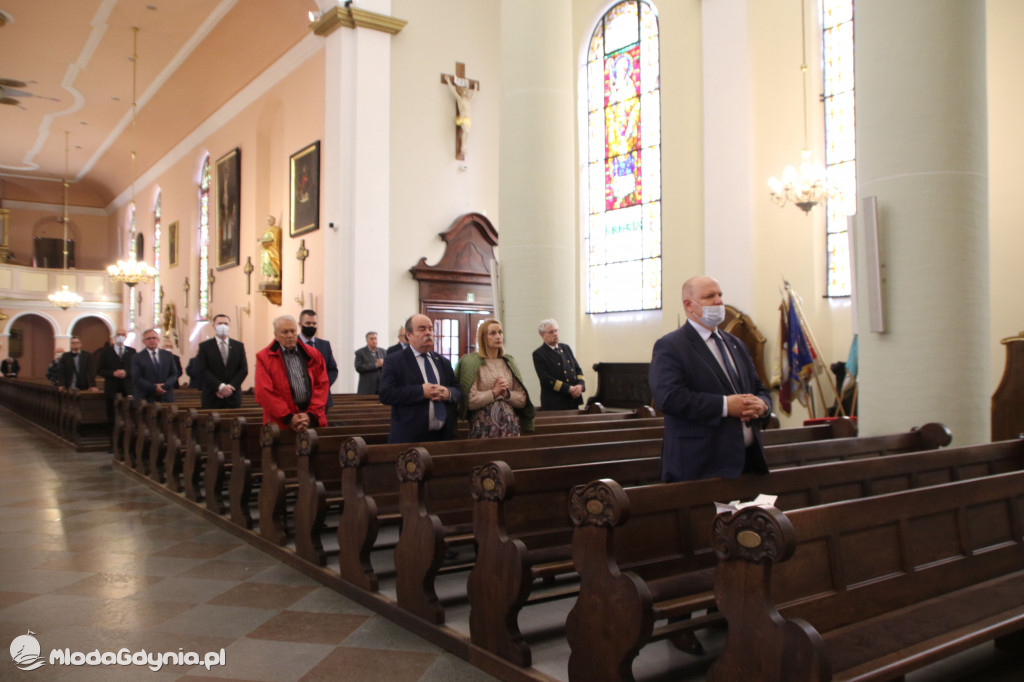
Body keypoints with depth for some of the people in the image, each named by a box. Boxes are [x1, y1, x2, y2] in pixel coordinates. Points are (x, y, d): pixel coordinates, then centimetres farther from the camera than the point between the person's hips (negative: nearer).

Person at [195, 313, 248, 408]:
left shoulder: (239, 346, 11)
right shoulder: (204, 346, 4)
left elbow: (244, 369, 5)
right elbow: (202, 370, -5)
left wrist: (231, 386, -9)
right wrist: (220, 386, -14)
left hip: (233, 397, 2)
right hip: (211, 398, -2)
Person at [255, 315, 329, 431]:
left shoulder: (313, 355, 12)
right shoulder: (264, 358, 4)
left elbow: (322, 385, 7)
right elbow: (264, 393, -4)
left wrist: (311, 414, -7)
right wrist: (288, 418, -12)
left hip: (313, 419, 2)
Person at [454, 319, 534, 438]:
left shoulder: (509, 362, 12)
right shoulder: (470, 362, -2)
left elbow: (523, 400, 9)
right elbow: (470, 401, -11)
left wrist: (507, 393, -7)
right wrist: (494, 392, -7)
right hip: (484, 428, -4)